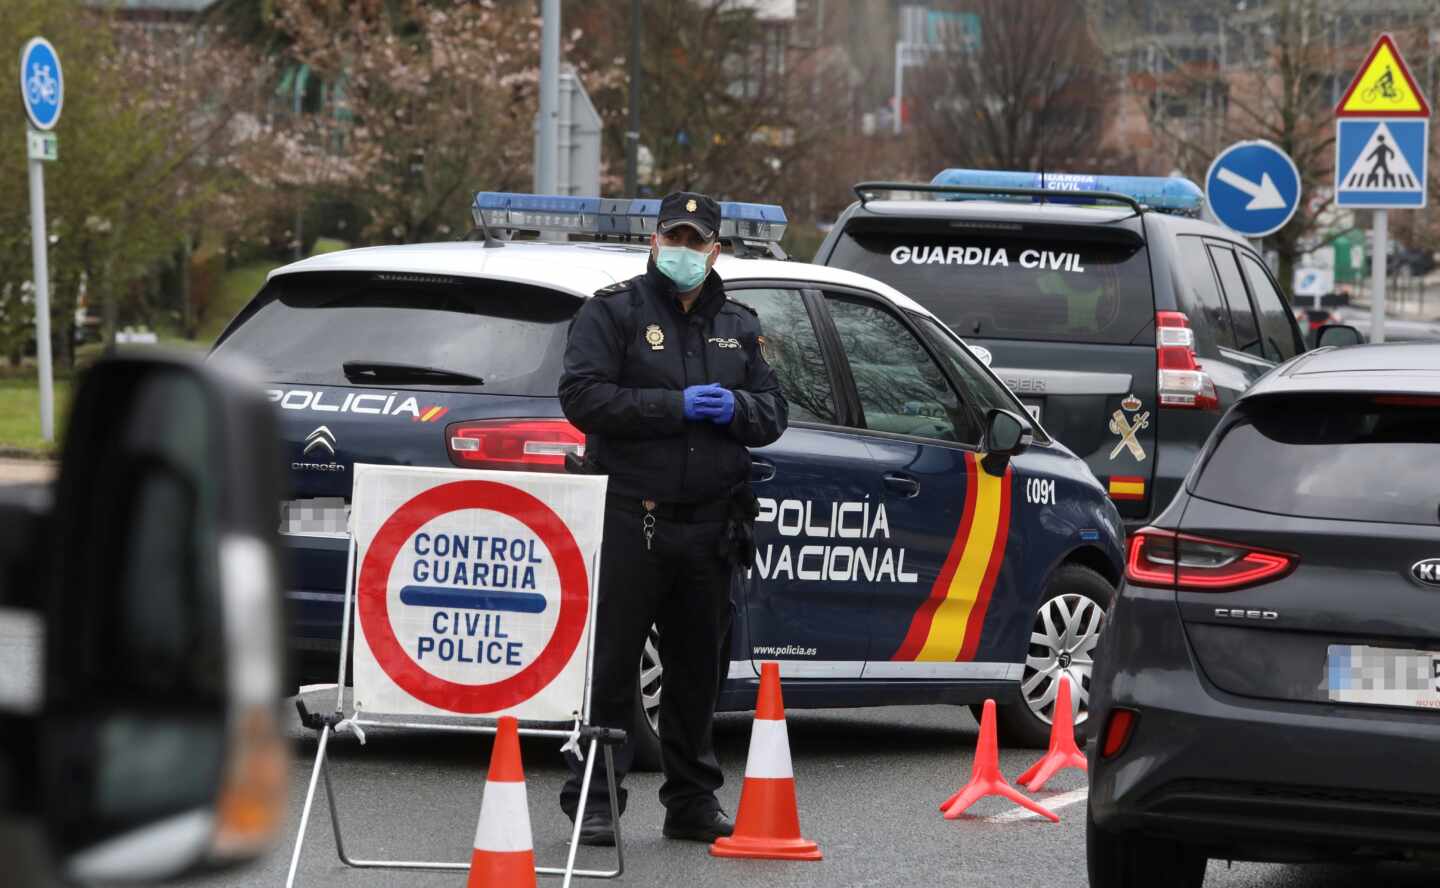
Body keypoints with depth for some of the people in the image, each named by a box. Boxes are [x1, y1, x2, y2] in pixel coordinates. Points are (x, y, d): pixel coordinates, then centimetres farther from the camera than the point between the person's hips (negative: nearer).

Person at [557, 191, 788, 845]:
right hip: (628, 517, -5)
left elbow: (772, 415, 16)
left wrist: (734, 408, -8)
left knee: (699, 669, 11)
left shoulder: (737, 326, 17)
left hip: (709, 524, 5)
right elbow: (583, 397, -11)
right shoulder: (614, 312, 1)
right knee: (610, 666, -6)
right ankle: (592, 801, -2)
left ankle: (692, 800, 20)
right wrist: (675, 406, -17)